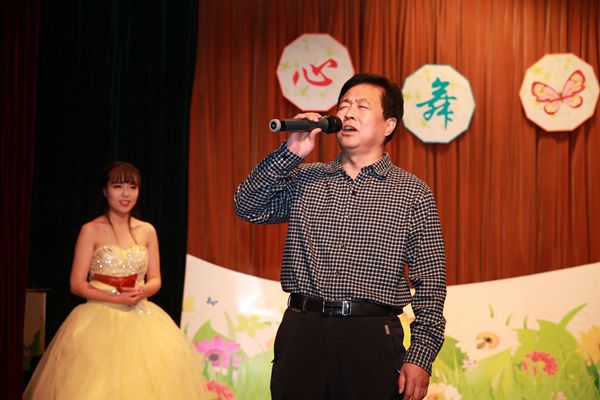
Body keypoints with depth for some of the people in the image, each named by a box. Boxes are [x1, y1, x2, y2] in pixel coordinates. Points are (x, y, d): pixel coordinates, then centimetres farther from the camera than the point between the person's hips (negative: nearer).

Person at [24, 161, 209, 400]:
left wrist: (142, 291, -12)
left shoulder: (147, 231, 9)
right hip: (100, 317, -3)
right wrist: (118, 298, -17)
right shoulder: (92, 230, -3)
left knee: (148, 381, -8)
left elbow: (155, 280, 12)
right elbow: (77, 284, -6)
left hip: (141, 319, 4)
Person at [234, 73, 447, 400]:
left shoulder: (412, 192, 5)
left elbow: (430, 282, 1)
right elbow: (248, 207, 2)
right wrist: (290, 153, -6)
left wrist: (420, 356, -8)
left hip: (373, 337, -2)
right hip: (302, 333, 2)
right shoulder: (305, 180, 13)